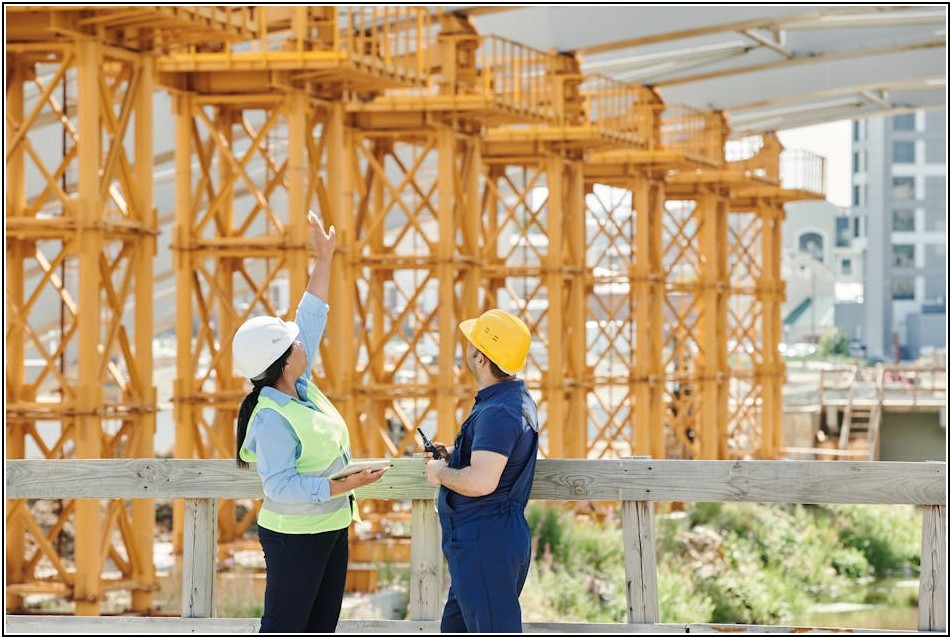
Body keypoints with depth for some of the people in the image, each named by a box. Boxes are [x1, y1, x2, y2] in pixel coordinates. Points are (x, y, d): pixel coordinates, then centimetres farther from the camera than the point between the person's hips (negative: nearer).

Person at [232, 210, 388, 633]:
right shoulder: (271, 421, -23)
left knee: (320, 629, 13)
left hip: (329, 530, 10)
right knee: (283, 632, -5)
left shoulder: (301, 389, 4)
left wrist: (325, 259, 13)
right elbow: (281, 485, -28)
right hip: (294, 538, -10)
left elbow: (310, 320, 12)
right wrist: (343, 486, -29)